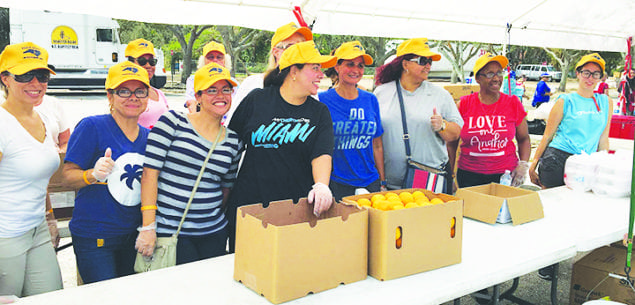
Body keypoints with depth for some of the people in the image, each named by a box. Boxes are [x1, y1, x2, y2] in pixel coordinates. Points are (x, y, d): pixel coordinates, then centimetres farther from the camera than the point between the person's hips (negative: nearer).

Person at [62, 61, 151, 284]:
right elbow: (68, 177, -10)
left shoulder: (147, 136, 8)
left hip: (133, 236, 6)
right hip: (93, 238, -6)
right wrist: (93, 175, -28)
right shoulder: (91, 127, -10)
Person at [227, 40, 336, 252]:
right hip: (250, 204, -1)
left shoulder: (320, 112, 6)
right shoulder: (257, 99, 2)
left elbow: (322, 154, -8)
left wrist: (321, 185, -28)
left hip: (298, 210, 1)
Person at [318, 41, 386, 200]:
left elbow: (377, 145, 13)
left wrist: (382, 181, 13)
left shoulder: (370, 100, 7)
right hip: (335, 185, -3)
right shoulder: (322, 100, -5)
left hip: (369, 183, 4)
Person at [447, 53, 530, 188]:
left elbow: (524, 138, 13)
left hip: (505, 175, 1)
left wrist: (523, 165, -2)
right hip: (469, 175, 0)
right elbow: (452, 143, 6)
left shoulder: (513, 104, 2)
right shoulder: (464, 104, -1)